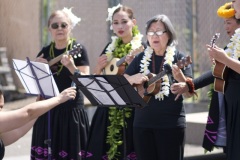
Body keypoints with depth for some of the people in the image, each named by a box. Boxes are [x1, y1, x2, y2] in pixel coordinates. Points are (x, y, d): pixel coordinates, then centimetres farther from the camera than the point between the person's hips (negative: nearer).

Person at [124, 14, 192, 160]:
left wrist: (180, 78, -28)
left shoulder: (179, 58, -2)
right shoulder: (141, 58, 9)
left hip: (171, 123, -4)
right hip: (142, 123, 4)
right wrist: (133, 79, -11)